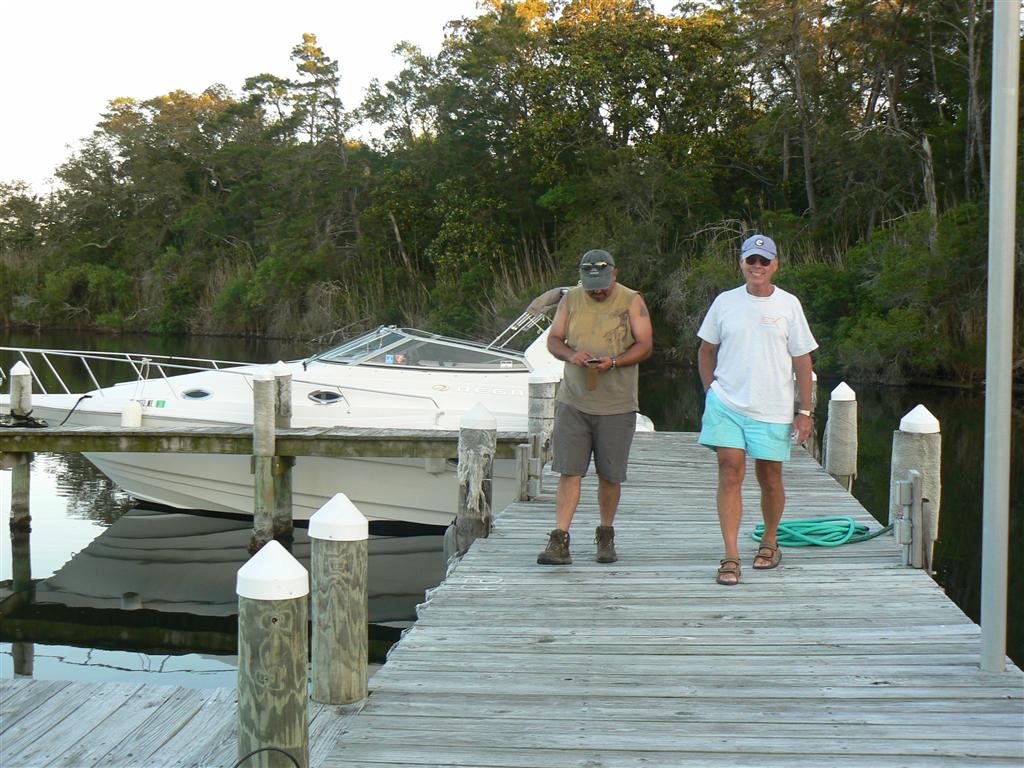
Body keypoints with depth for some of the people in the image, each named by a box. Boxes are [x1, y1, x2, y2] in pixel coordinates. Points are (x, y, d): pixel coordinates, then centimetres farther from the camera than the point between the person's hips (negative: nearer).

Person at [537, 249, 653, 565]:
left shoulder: (632, 301, 0)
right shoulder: (571, 299, 6)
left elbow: (645, 345, -3)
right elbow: (553, 339, 9)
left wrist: (614, 362, -19)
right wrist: (571, 354, -13)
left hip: (617, 405, -1)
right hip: (573, 401, 1)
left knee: (610, 474, 6)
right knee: (569, 471, -6)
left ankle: (606, 536, 24)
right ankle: (559, 541, -6)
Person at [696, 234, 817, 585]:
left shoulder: (788, 305, 3)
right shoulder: (725, 302, 5)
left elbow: (802, 359, 5)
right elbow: (706, 350, 16)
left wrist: (804, 410, 0)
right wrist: (710, 391, 6)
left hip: (773, 410, 0)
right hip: (726, 404, 0)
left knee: (769, 477, 8)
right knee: (730, 474, -9)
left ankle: (770, 541, 33)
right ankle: (731, 558, -10)